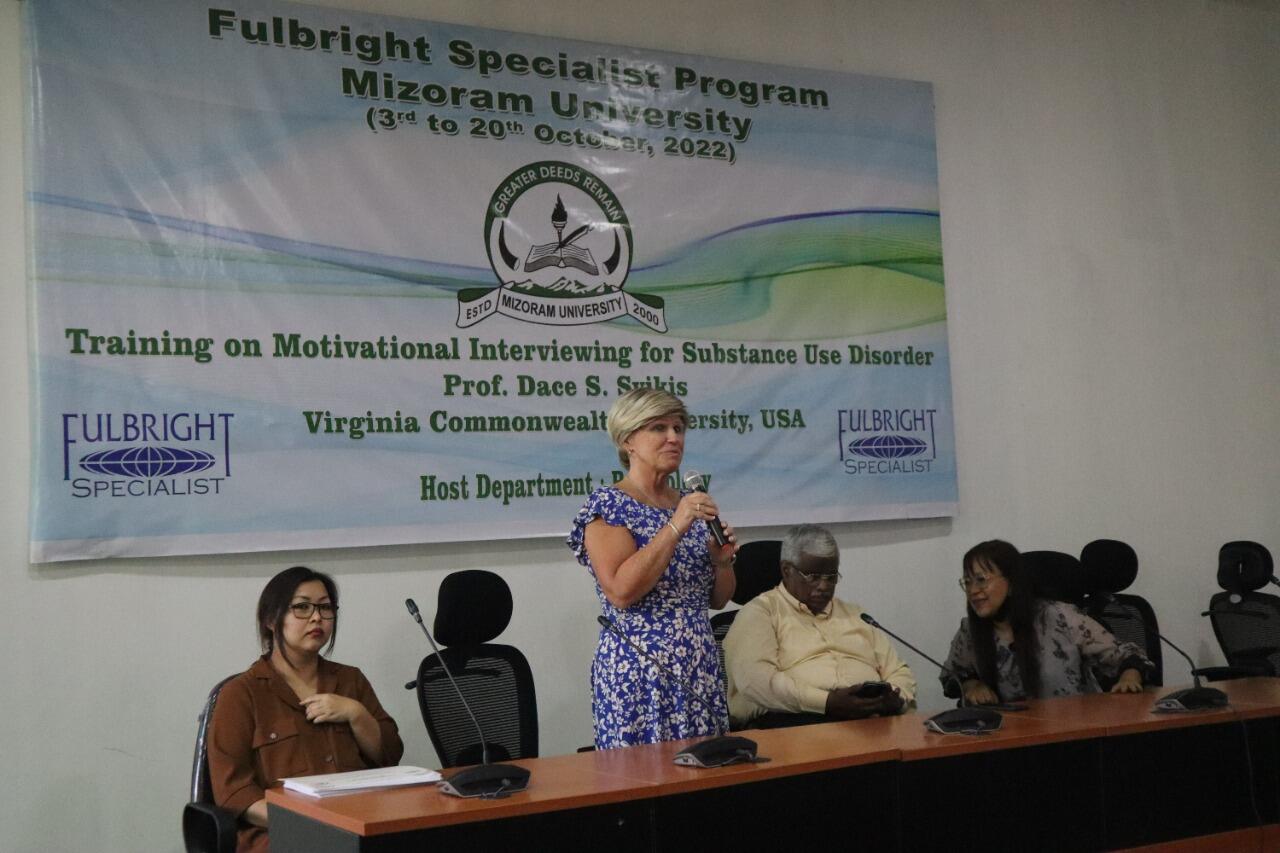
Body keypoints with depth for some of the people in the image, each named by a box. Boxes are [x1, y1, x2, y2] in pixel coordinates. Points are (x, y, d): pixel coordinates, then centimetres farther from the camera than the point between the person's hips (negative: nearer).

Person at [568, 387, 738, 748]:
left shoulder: (690, 503, 11)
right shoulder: (607, 505, -7)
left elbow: (718, 599, 15)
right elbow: (620, 591, -20)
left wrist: (722, 559, -5)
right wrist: (675, 528, -21)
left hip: (701, 668, 6)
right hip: (638, 673, -6)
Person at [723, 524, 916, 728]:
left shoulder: (855, 615, 30)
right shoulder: (760, 612, 9)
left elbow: (899, 673, 29)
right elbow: (754, 679, -8)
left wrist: (896, 699, 3)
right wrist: (827, 702, -17)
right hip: (793, 721, -5)